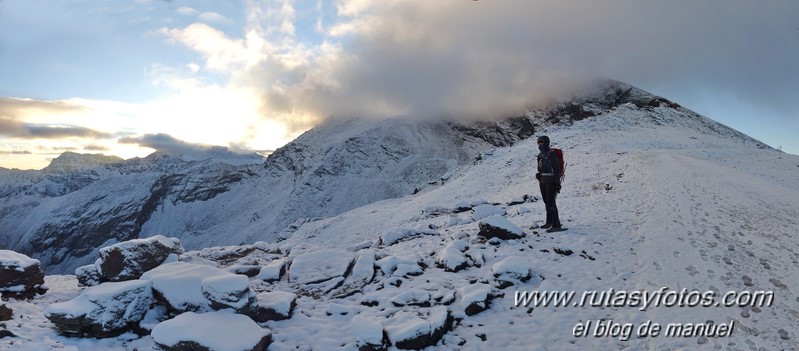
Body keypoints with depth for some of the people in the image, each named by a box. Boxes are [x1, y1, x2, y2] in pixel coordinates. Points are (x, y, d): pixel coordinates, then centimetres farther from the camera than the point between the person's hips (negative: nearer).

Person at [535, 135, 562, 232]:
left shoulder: (551, 153, -12)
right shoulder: (541, 155, 13)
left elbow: (557, 169, -14)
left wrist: (557, 182, -18)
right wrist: (539, 175, 5)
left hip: (551, 181, -8)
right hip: (543, 181, 8)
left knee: (551, 203, -11)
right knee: (546, 202, 15)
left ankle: (556, 225, -9)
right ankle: (549, 222, 27)